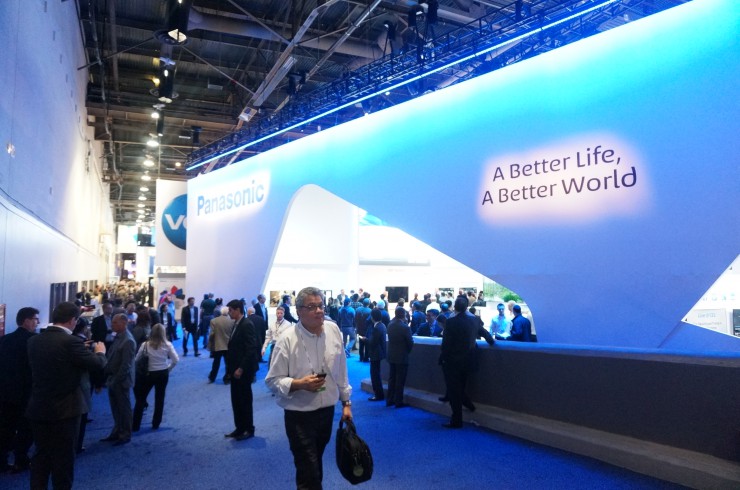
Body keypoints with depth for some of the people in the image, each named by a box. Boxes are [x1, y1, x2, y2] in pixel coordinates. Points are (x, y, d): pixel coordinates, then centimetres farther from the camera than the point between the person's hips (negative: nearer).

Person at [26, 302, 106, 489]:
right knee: (63, 457, 7)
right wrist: (100, 351, 6)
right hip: (64, 409, -6)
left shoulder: (34, 340, 2)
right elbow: (97, 363, -16)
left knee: (40, 455, 17)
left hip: (38, 408, 6)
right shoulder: (70, 341, -19)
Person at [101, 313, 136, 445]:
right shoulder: (118, 337, 8)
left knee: (124, 409, 6)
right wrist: (109, 377, 8)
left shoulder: (128, 341, -21)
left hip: (121, 381, -8)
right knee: (116, 409, 18)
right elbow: (112, 358, 14)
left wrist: (115, 380, -18)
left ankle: (125, 435, 18)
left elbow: (125, 365, -21)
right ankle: (117, 433, 30)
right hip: (113, 379, 8)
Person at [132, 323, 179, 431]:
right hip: (163, 374, 1)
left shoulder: (145, 344, -9)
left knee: (141, 399, 11)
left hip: (149, 374, -1)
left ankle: (135, 425, 12)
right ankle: (156, 424, 20)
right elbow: (176, 360, -8)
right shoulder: (167, 345, -8)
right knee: (160, 398, 14)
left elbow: (136, 358, -7)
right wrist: (168, 368, 7)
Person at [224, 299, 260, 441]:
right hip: (236, 369, 8)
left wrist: (241, 368, -20)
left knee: (245, 400, 3)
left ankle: (249, 430, 16)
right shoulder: (237, 325, 11)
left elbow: (251, 349, -21)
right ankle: (240, 428, 23)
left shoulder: (247, 325, -16)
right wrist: (231, 367, 8)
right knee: (236, 400, 13)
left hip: (243, 370, -8)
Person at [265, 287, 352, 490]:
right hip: (300, 415, -5)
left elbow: (341, 370, 7)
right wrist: (299, 384, -28)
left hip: (327, 410, 5)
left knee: (316, 463, 24)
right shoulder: (288, 339, -18)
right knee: (309, 472, 1)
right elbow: (272, 380, -13)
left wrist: (346, 402, 9)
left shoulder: (333, 330, -3)